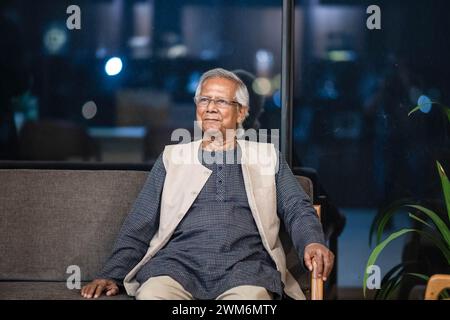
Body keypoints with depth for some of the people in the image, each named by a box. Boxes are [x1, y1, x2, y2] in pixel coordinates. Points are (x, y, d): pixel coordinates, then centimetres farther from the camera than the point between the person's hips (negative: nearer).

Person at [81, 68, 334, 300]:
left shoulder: (268, 157, 22)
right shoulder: (172, 157, 22)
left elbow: (297, 210, 11)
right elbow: (138, 227, 18)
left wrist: (313, 242, -13)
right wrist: (112, 275, 3)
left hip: (245, 264, -1)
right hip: (179, 261, 1)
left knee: (251, 294, -37)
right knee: (152, 293, -34)